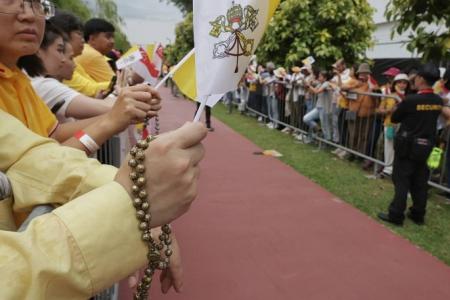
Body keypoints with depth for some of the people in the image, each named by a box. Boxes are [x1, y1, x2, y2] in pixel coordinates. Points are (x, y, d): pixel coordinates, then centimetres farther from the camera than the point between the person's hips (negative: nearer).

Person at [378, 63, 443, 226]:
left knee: (401, 180, 2)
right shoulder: (438, 101, -1)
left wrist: (399, 105, 12)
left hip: (408, 146, -5)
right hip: (426, 146, 6)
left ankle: (396, 215, 6)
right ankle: (418, 215, 24)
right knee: (420, 182, 14)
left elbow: (395, 118, -6)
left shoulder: (410, 100, -19)